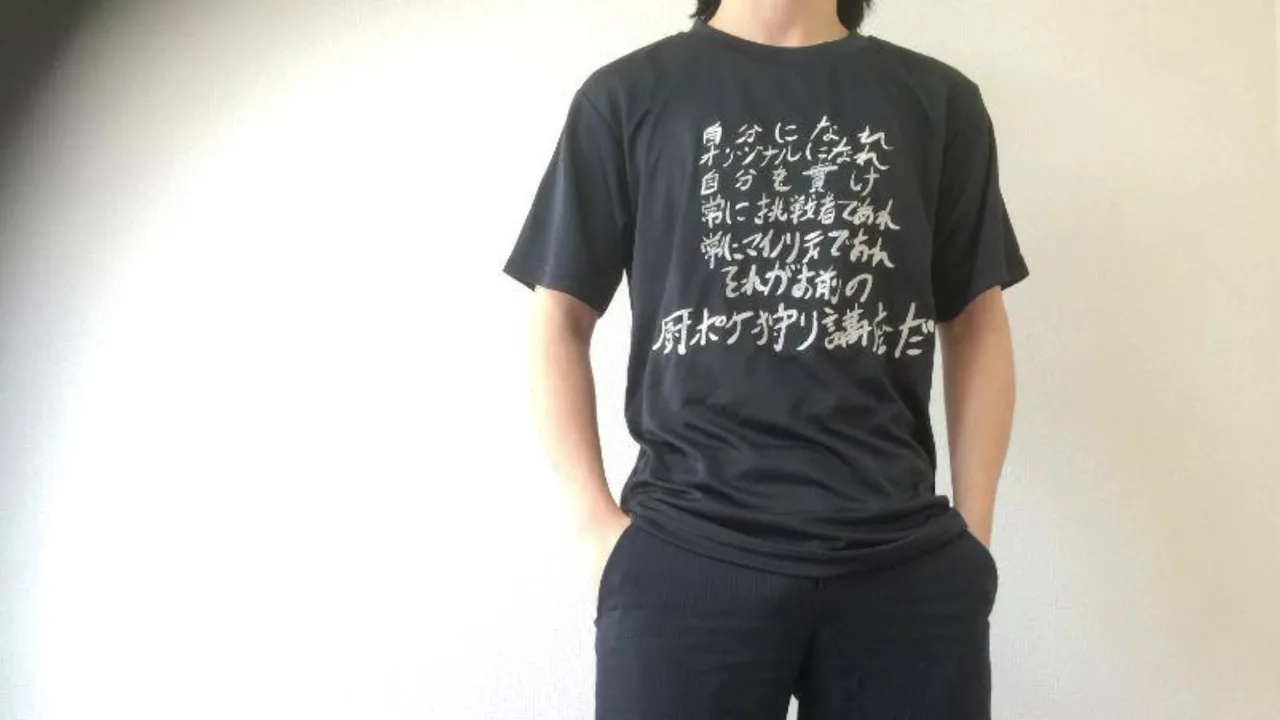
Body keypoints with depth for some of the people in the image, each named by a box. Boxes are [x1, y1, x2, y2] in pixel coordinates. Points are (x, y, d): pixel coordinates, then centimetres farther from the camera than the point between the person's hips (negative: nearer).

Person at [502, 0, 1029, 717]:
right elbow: (561, 320, 6)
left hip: (909, 558, 2)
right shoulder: (629, 95, 6)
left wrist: (974, 533, 4)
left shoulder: (940, 99, 10)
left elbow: (975, 322, 11)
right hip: (685, 554, -1)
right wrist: (598, 522, -4)